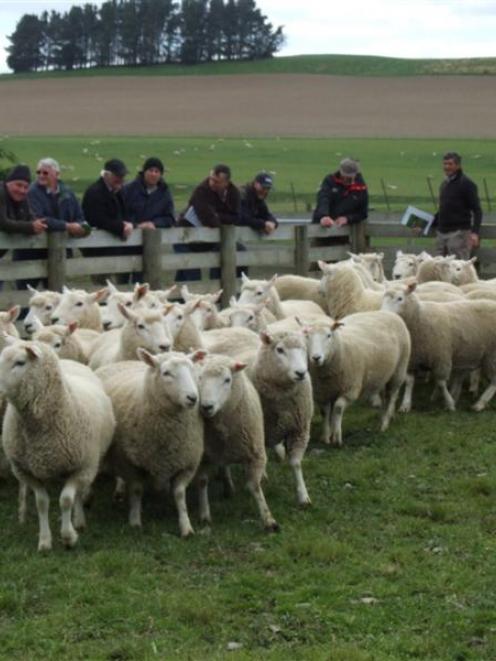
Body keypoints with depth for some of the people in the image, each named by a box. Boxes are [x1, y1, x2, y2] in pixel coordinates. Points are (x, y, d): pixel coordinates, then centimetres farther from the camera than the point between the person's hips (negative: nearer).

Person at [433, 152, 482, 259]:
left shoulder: (466, 184, -6)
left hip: (458, 233, -8)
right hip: (442, 232, 8)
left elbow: (477, 210, -10)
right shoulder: (444, 184, 17)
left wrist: (475, 232, -21)